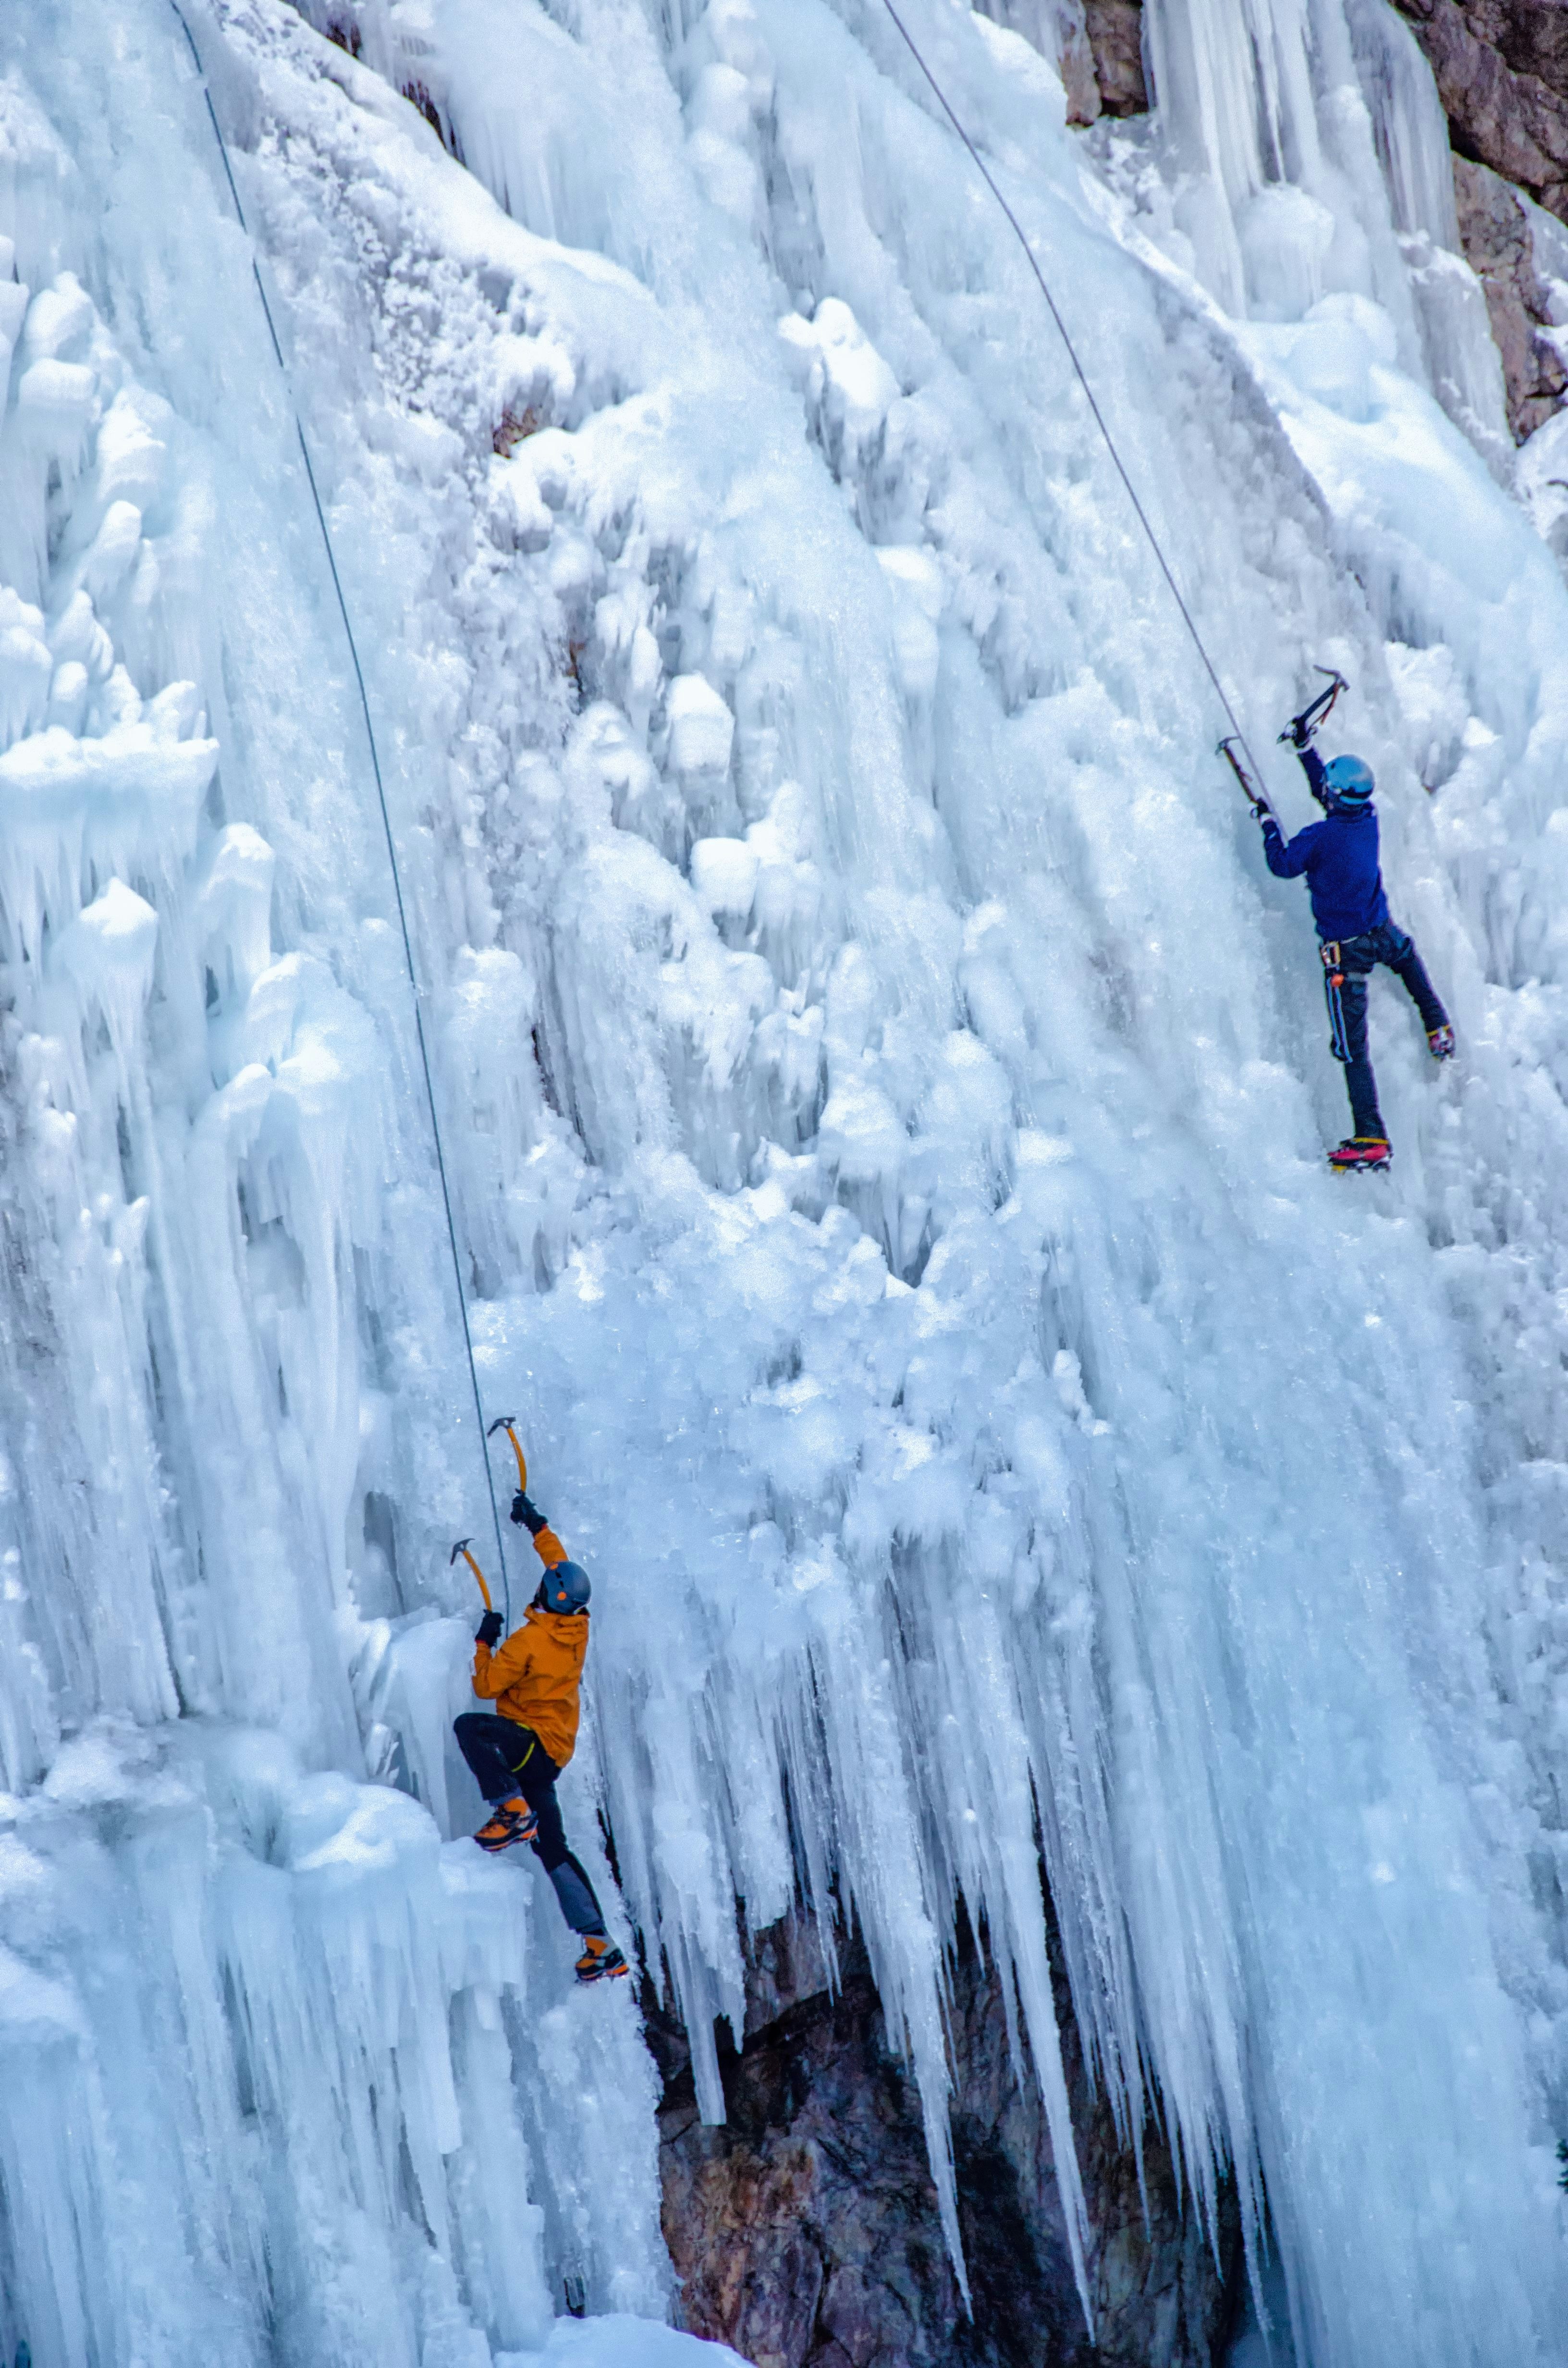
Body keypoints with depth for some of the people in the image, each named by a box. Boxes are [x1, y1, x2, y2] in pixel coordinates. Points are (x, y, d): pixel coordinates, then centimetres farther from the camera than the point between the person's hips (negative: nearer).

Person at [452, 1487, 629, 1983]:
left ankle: (511, 1808, -29)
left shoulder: (530, 1639, -16)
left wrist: (484, 1643, 3)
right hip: (551, 1752, 8)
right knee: (554, 1851, 11)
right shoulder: (578, 1628, 6)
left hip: (531, 1741, -8)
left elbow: (487, 1686, -10)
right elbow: (562, 1567, 23)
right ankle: (602, 1947, 8)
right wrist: (537, 1526, 29)